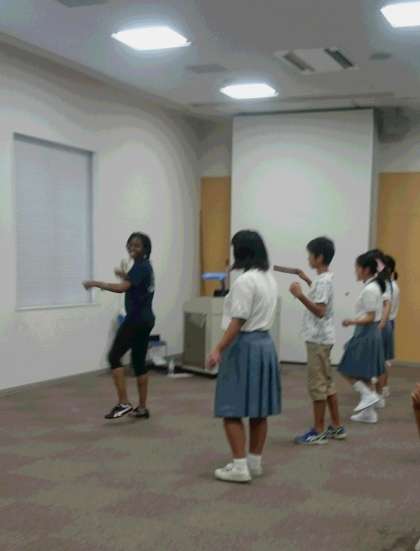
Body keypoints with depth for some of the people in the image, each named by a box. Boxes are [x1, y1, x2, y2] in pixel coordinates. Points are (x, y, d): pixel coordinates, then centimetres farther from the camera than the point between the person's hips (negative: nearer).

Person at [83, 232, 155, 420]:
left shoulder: (139, 266, -13)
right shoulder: (146, 266, 16)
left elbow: (123, 288, -28)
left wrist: (96, 283, -23)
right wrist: (125, 276, 25)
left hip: (136, 319, -10)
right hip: (146, 319, 10)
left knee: (114, 356, -7)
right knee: (139, 362, 12)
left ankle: (124, 403, -10)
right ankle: (142, 407, 15)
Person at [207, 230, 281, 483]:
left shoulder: (245, 280, -17)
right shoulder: (270, 279, 10)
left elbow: (238, 322, -20)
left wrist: (218, 350, -18)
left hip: (245, 345, -9)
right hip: (265, 343, 9)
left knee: (232, 411, -2)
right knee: (259, 410, 13)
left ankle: (240, 466, -2)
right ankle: (255, 462, 21)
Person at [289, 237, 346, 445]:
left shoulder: (322, 281, -19)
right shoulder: (324, 279, 12)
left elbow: (320, 311, -26)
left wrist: (301, 296, -33)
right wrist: (308, 280, 31)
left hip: (318, 339, -10)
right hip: (321, 338, 10)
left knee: (317, 384, -4)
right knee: (326, 382, 14)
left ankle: (318, 431, 2)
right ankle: (337, 427, 21)